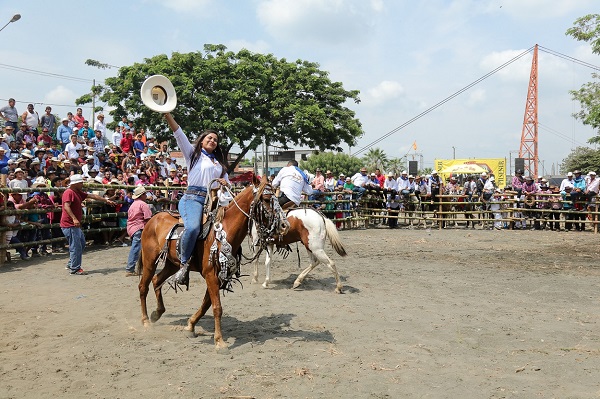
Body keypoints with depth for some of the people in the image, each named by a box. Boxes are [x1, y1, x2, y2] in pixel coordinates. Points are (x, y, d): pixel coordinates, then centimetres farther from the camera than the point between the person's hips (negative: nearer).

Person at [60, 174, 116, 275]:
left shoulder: (78, 193, 15)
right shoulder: (69, 192, -13)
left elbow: (93, 196, 20)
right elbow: (66, 206, -26)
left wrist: (106, 200, 21)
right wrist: (74, 219, -36)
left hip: (75, 225, 10)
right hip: (69, 225, -10)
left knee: (82, 243, 18)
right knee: (76, 247, -7)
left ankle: (71, 264, 25)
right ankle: (74, 269, 1)